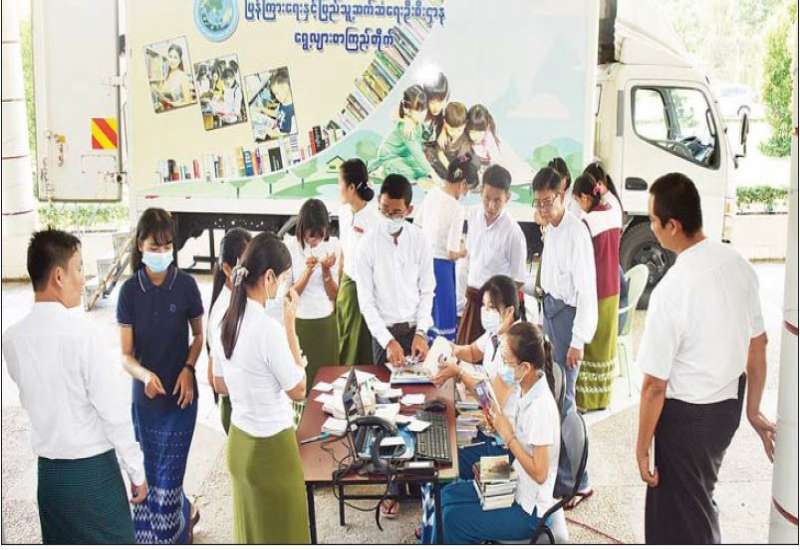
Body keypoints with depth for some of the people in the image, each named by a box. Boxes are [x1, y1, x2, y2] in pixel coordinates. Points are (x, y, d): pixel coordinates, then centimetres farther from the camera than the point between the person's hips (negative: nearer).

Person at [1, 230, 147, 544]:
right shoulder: (80, 331, -18)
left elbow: (28, 402, 11)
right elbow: (112, 411, -16)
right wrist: (137, 471, -7)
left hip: (48, 471, 6)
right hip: (93, 471, -6)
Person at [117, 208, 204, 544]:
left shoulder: (185, 284, -8)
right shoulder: (130, 290, -7)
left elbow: (198, 335, 6)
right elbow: (125, 355, -7)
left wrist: (188, 369, -11)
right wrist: (146, 375, -27)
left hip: (180, 393, -2)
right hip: (145, 394, 2)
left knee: (168, 474, -1)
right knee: (149, 471, 12)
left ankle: (171, 535, 22)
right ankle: (184, 512, 38)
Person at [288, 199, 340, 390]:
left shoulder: (333, 246, -4)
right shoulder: (291, 248, -9)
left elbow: (333, 294, -2)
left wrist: (326, 269, -18)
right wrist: (308, 271, -22)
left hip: (326, 321, 2)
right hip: (300, 322, -2)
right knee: (302, 377, -1)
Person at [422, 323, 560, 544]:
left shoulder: (541, 406, -30)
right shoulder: (524, 388, -4)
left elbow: (540, 473, -26)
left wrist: (508, 436, -22)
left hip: (529, 510, -9)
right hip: (515, 488, 9)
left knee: (453, 520, -9)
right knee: (447, 496, 9)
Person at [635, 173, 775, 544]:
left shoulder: (671, 291, -27)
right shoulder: (738, 264, -6)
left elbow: (655, 384, -21)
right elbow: (758, 345, 5)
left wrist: (642, 445, -9)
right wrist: (753, 410, 16)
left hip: (688, 413, -7)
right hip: (729, 403, 7)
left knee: (682, 513, 12)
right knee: (698, 494, 29)